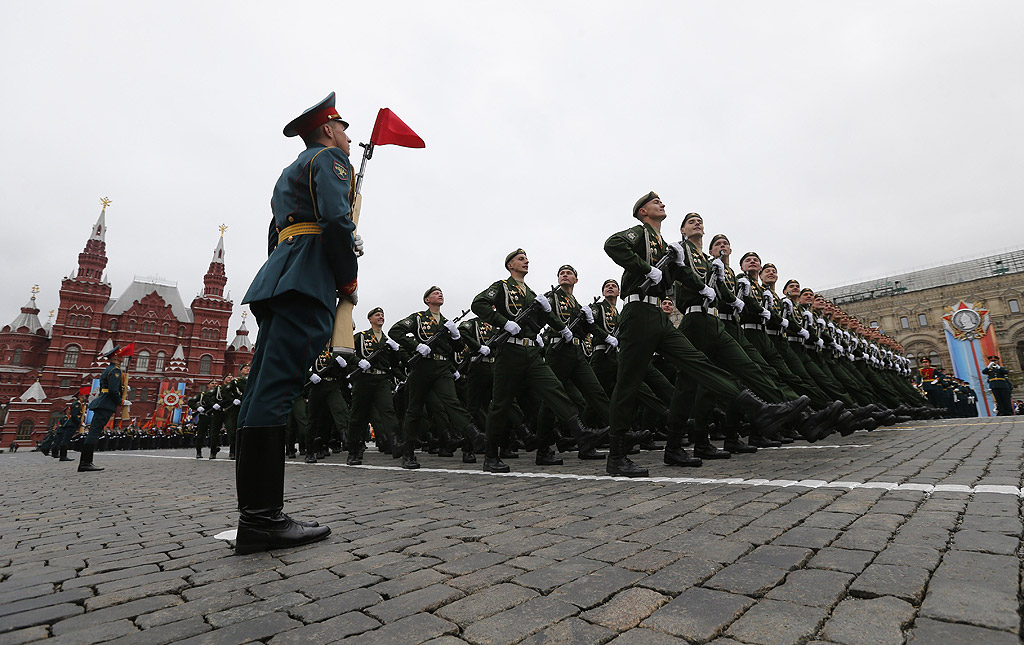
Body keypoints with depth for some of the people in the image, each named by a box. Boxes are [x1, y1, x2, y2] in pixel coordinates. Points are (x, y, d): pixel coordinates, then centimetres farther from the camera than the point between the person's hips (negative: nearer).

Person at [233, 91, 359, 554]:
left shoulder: (291, 171, 35)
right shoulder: (330, 158, 7)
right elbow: (336, 218, -12)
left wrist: (344, 246, 21)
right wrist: (349, 281, -5)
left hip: (277, 274, 9)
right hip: (308, 278, -9)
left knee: (262, 390, 1)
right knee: (277, 389, -16)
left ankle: (254, 514, 6)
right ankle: (262, 517, -16)